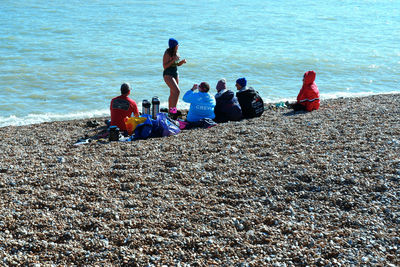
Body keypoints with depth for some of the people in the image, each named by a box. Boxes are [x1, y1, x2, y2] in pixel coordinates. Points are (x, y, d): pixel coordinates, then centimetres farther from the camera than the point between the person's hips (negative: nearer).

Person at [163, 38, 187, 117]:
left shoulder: (176, 53, 5)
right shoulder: (167, 54, -16)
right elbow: (165, 66, -17)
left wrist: (182, 61, -3)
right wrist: (173, 60, -24)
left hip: (175, 74, 8)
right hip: (168, 74, -8)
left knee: (173, 93, 11)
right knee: (177, 91, -20)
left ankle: (170, 110, 20)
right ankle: (173, 108, -14)